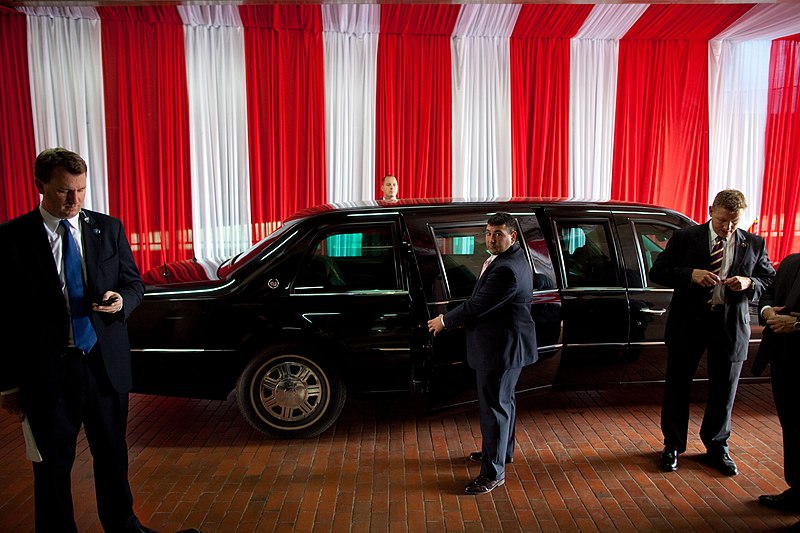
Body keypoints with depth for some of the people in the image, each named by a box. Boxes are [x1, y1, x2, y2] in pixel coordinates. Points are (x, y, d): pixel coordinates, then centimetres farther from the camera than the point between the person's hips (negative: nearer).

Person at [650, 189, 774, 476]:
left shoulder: (754, 244, 3)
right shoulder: (685, 237, -3)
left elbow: (769, 279, 9)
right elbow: (657, 272, -5)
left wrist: (749, 284, -12)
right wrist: (690, 274, -21)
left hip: (731, 325, 2)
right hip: (689, 321, -2)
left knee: (724, 390, 13)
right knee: (678, 387, 8)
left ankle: (717, 447, 33)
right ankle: (672, 446, 25)